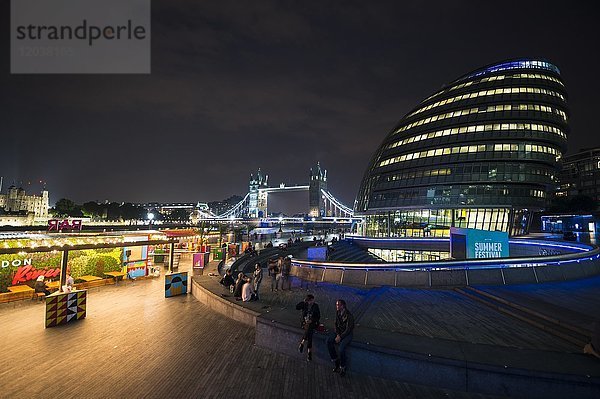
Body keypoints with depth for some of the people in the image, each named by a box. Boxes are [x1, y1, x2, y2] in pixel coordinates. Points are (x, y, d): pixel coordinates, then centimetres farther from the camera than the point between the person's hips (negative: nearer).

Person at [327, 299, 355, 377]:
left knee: (341, 348, -29)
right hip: (339, 331, 6)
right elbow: (336, 324, 5)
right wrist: (337, 334, -9)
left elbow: (348, 329, -21)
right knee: (328, 341, -20)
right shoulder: (337, 312, -2)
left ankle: (343, 367, -4)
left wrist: (340, 337, -22)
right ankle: (336, 361, -5)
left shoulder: (349, 315, -23)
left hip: (347, 334, -6)